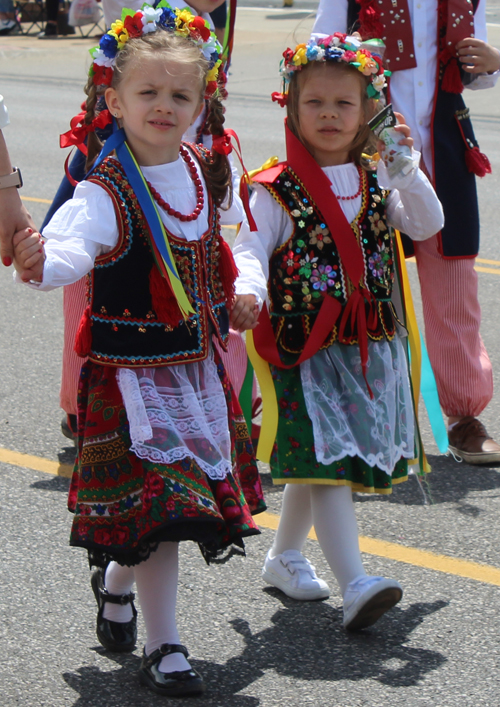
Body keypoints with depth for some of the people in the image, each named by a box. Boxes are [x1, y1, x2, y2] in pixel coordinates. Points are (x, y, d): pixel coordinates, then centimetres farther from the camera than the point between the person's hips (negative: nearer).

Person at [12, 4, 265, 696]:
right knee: (159, 503, -7)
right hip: (133, 372, -6)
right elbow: (74, 246, -37)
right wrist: (43, 263, -57)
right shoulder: (105, 191, -18)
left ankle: (116, 578, 42)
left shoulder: (204, 172, 4)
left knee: (168, 504, 14)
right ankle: (163, 646, 7)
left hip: (198, 365, 7)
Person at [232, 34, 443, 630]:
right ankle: (354, 585, -21)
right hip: (306, 349, -5)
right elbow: (250, 248, -15)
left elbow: (427, 225, -4)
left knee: (315, 465, 16)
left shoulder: (377, 179, 6)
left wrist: (406, 168, -17)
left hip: (372, 346, 5)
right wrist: (248, 290, -35)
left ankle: (285, 556, 35)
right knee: (326, 460, -14)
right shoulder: (277, 190, -8)